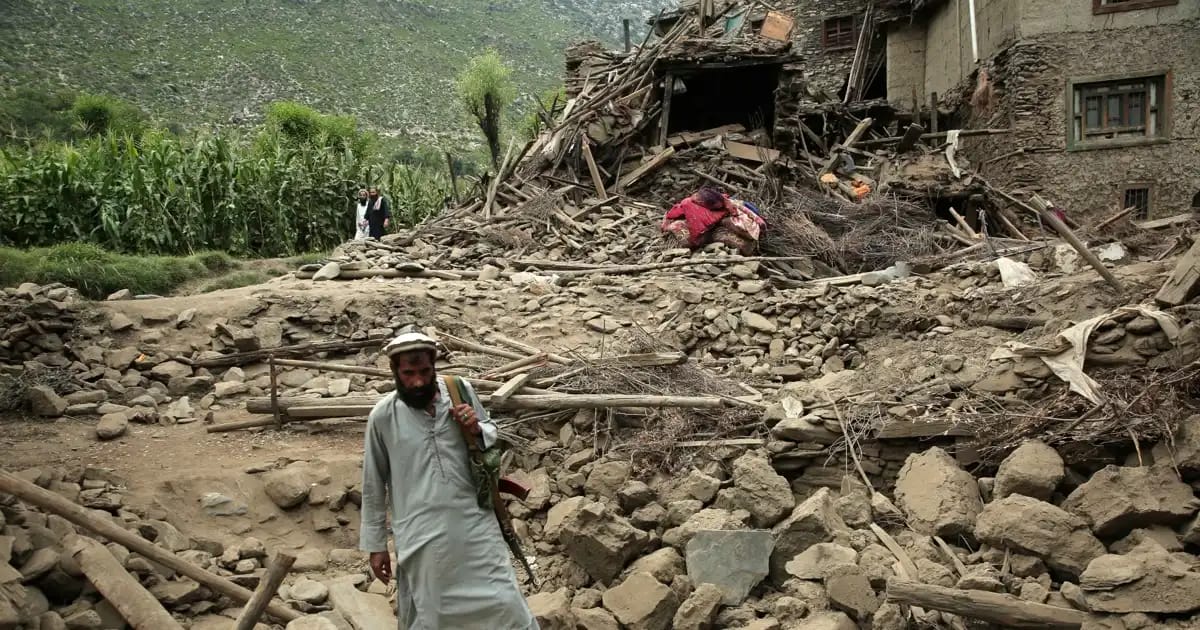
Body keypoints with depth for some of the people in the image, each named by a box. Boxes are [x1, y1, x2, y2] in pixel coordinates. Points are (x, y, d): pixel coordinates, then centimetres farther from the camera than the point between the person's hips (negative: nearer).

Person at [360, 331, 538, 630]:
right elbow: (373, 485, 2)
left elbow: (494, 436, 12)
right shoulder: (383, 416, -8)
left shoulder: (460, 392, -4)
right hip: (422, 536, -1)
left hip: (474, 524, 1)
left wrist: (477, 430, -11)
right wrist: (375, 544, 5)